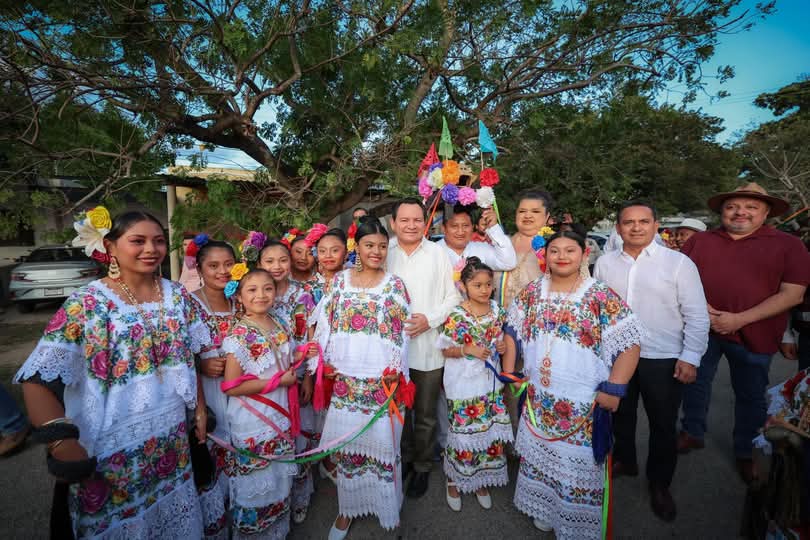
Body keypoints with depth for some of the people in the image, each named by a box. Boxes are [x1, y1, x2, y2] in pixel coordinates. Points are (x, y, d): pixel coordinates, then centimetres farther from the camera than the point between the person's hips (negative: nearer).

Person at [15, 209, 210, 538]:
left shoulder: (178, 296, -1)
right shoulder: (87, 303, -14)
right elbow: (38, 379, -15)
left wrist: (199, 406, 6)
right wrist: (62, 444, -21)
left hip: (172, 438, 4)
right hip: (112, 446, -4)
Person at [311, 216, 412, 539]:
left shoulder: (395, 284, 0)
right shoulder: (340, 280, 4)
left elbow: (401, 332, -2)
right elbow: (326, 324, 5)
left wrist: (395, 369, -10)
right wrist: (326, 363, -1)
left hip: (381, 379, -1)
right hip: (345, 378, 2)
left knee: (382, 442, 8)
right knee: (347, 442, 13)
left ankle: (386, 509, 32)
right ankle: (348, 508, 35)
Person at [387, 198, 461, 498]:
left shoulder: (438, 254, -5)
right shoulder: (385, 255, 0)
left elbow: (453, 296, -2)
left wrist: (431, 319, -14)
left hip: (428, 347, -2)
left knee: (425, 415, 14)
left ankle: (422, 467, 37)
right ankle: (403, 458, 44)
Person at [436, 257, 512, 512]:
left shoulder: (496, 310, 0)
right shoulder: (456, 316, -15)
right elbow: (446, 350, -8)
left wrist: (501, 346, -7)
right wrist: (468, 349, -22)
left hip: (490, 382, 5)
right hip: (463, 385, -4)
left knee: (491, 432, 13)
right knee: (463, 432, 7)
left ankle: (482, 480, 36)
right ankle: (454, 481, 33)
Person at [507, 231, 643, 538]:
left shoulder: (602, 297, -10)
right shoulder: (532, 292, 1)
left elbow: (629, 343, -11)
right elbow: (513, 331, 9)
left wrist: (613, 389, -14)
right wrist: (511, 371, 6)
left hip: (584, 404, -3)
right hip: (538, 399, 4)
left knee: (579, 464, 9)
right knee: (540, 456, 18)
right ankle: (544, 509, 44)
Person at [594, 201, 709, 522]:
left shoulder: (679, 263, -8)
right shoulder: (605, 263, 0)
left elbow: (697, 316, -6)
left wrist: (690, 357, -10)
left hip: (663, 360, -2)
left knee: (663, 425, 13)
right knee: (620, 414, 20)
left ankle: (659, 484, 36)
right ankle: (624, 461, 45)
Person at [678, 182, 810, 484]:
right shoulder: (700, 241, 2)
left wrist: (739, 320, -18)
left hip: (753, 335, -1)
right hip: (700, 328, 2)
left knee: (750, 396, 14)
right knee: (695, 383, 15)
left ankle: (745, 453, 36)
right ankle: (692, 434, 37)